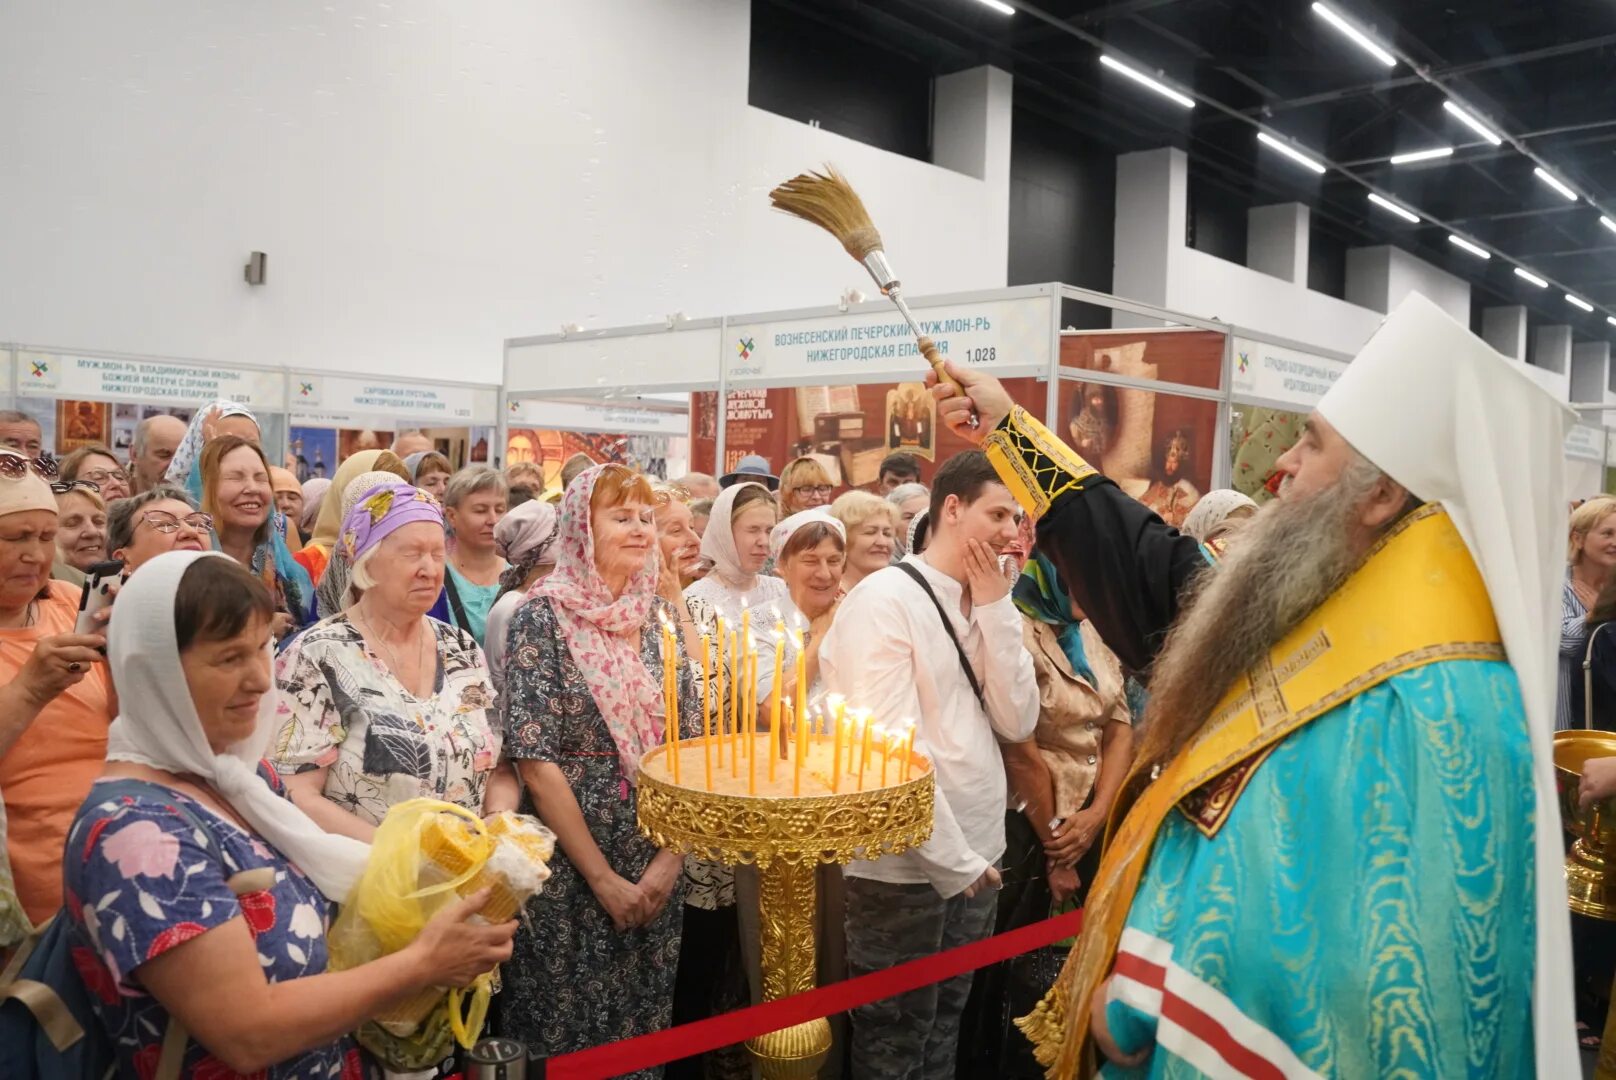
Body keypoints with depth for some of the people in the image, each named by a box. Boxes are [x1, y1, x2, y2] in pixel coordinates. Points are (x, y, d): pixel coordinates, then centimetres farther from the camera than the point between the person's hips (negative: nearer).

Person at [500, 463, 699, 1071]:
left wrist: (670, 860, -6)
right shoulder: (544, 619, -10)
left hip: (655, 876, 4)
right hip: (570, 874, -4)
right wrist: (603, 878, -13)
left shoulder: (659, 619, 4)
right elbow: (536, 763, -13)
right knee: (567, 1038, 9)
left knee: (646, 1030, 16)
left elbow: (691, 747, 5)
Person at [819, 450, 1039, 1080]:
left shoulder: (982, 606, 7)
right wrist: (953, 858, -15)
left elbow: (1017, 722, -2)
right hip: (906, 868, -7)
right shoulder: (884, 598, -16)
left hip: (975, 860, 7)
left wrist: (995, 607, -9)